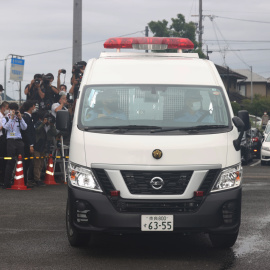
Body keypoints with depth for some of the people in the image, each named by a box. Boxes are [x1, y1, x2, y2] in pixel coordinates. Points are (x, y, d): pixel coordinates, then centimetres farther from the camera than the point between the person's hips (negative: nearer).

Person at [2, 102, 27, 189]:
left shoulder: (19, 119, 15)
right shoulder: (5, 119, 7)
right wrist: (11, 118, -15)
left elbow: (24, 128, 1)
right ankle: (7, 183, -3)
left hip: (19, 141, 3)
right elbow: (6, 127, -12)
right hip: (10, 141, -3)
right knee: (10, 162, -7)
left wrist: (20, 118, -8)